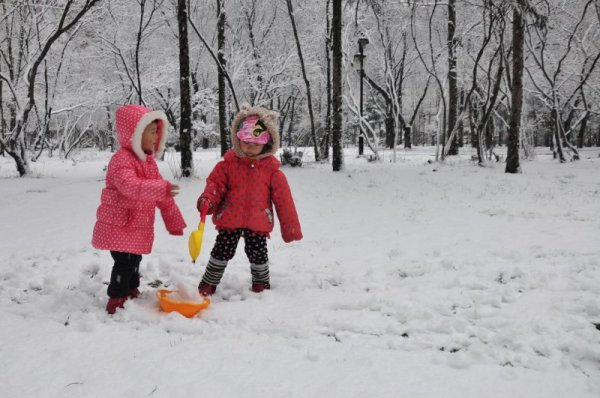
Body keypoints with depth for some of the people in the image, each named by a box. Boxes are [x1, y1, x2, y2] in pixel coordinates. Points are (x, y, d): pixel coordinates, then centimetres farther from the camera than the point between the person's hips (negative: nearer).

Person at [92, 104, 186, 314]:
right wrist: (162, 188, -45)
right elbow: (130, 186, -37)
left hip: (137, 226, 9)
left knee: (134, 262, 20)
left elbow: (162, 197, 16)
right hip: (120, 225, -8)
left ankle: (131, 291, 37)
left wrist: (174, 221, 16)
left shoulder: (148, 161, 11)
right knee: (124, 263, -10)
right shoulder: (122, 159, -19)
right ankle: (116, 301, 0)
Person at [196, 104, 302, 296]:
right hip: (230, 219, 0)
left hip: (258, 222, 0)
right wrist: (207, 200, -26)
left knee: (258, 253, 9)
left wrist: (291, 228, 1)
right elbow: (215, 183, -3)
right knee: (222, 251, 6)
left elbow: (284, 201, 0)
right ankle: (208, 284, 21)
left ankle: (261, 283, 34)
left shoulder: (271, 169, -3)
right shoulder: (229, 162, -2)